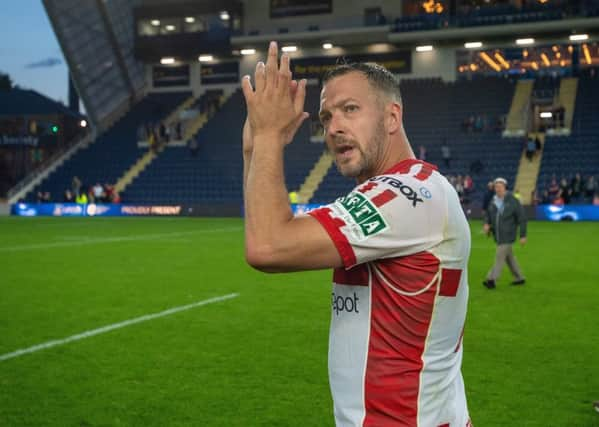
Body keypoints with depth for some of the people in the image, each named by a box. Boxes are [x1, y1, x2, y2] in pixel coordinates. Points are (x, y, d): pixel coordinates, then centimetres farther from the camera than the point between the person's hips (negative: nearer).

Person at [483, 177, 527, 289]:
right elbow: (488, 216, 15)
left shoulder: (513, 201, -10)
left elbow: (522, 219, -7)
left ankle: (491, 279, -12)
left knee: (500, 256, -12)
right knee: (509, 257, 15)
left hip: (508, 236, -6)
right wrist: (486, 224, -8)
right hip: (498, 235, 6)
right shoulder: (493, 202, 6)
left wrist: (523, 235, -9)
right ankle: (519, 278, 28)